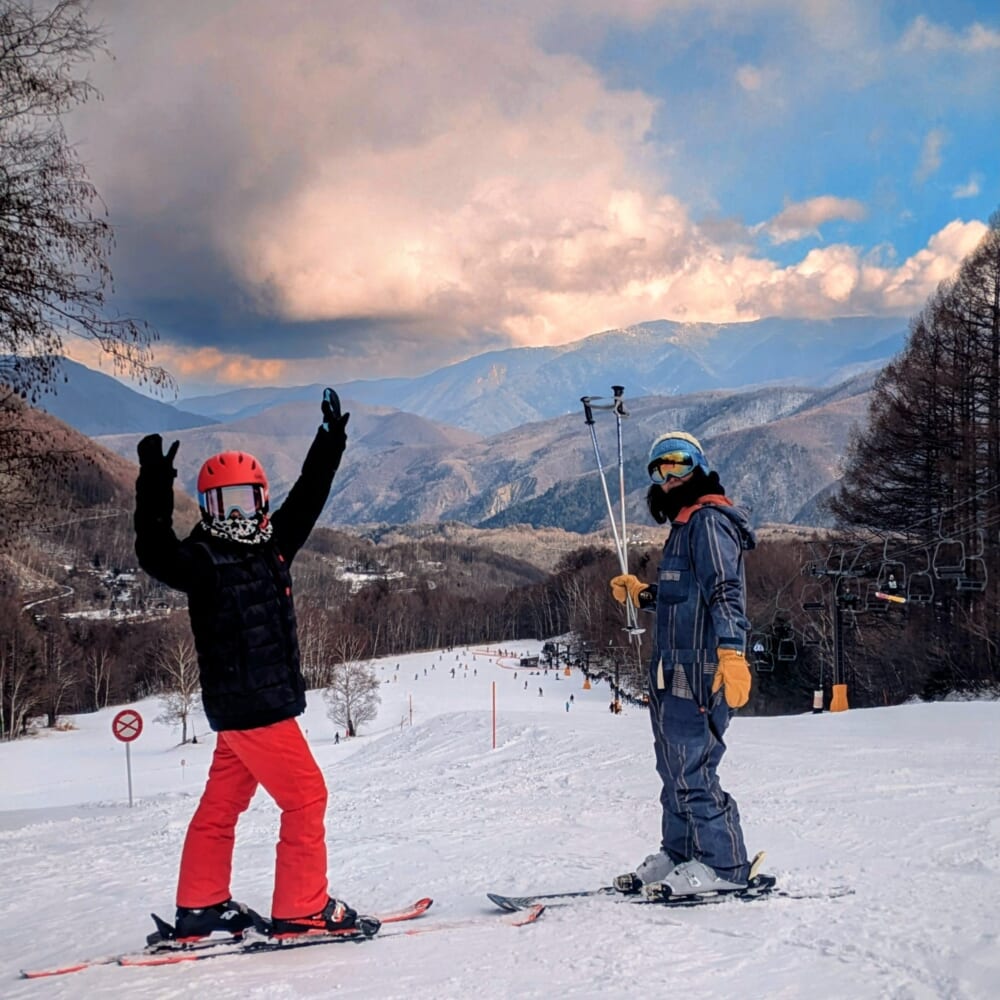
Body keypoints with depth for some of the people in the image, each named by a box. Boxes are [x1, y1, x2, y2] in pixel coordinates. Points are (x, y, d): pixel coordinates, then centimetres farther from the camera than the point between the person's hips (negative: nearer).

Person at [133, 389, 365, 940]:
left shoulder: (271, 545, 12)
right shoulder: (203, 560, -9)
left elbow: (306, 499, 20)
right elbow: (156, 555, -27)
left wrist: (331, 442, 18)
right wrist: (154, 492, -38)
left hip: (269, 701, 8)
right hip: (244, 704, -8)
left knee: (222, 804, 13)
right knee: (305, 796, -6)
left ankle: (201, 907, 20)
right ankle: (302, 908, 1)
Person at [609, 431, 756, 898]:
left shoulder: (709, 521, -10)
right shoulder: (685, 524, 21)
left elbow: (725, 592, -21)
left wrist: (731, 653, -30)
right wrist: (642, 593, 22)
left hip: (699, 672, -11)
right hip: (674, 672, 11)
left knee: (692, 769, -9)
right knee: (675, 767, 16)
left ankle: (723, 865, -2)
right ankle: (679, 853, 26)